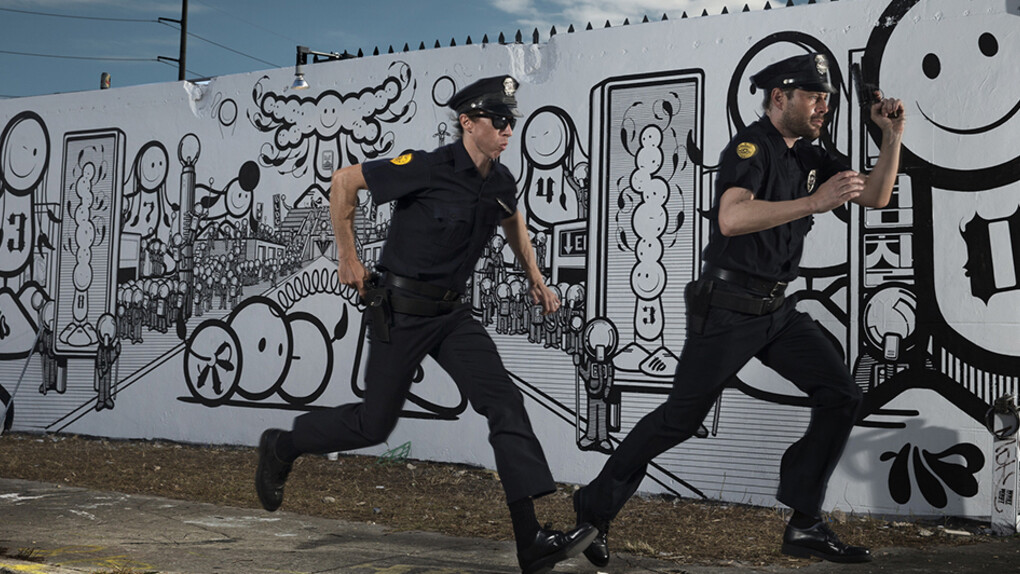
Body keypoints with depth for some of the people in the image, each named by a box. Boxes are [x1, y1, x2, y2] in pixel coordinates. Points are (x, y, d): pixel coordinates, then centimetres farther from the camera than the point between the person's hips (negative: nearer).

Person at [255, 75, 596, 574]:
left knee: (504, 402, -10)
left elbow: (512, 220, 27)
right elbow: (344, 181, -11)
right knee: (374, 425, 2)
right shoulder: (427, 169, -19)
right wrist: (348, 258, -8)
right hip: (400, 310, -6)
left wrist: (535, 278, 24)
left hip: (452, 312, 6)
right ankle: (280, 447, 31)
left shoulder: (500, 182, 2)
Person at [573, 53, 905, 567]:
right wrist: (814, 202, -34)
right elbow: (731, 218, -32)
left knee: (840, 396, -2)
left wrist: (893, 138, 3)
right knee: (679, 419, -4)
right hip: (727, 310, -8)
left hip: (777, 310, 8)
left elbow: (875, 196, 16)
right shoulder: (751, 147, -14)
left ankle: (805, 525, 4)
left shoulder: (809, 157, 12)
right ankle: (593, 509, 12)